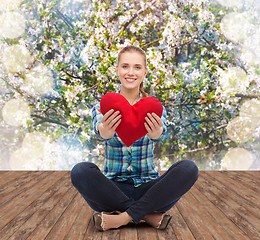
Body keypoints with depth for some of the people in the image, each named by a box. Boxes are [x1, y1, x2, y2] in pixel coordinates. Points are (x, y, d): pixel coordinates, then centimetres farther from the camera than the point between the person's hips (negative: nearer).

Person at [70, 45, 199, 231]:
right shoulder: (103, 108, 0)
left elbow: (162, 133, -22)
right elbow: (98, 128, -24)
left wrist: (156, 133, -48)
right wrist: (104, 132, -50)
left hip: (148, 187, 1)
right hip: (114, 188, 0)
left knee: (189, 168, -25)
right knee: (81, 171, -29)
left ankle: (121, 217, -22)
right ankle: (148, 214, -20)